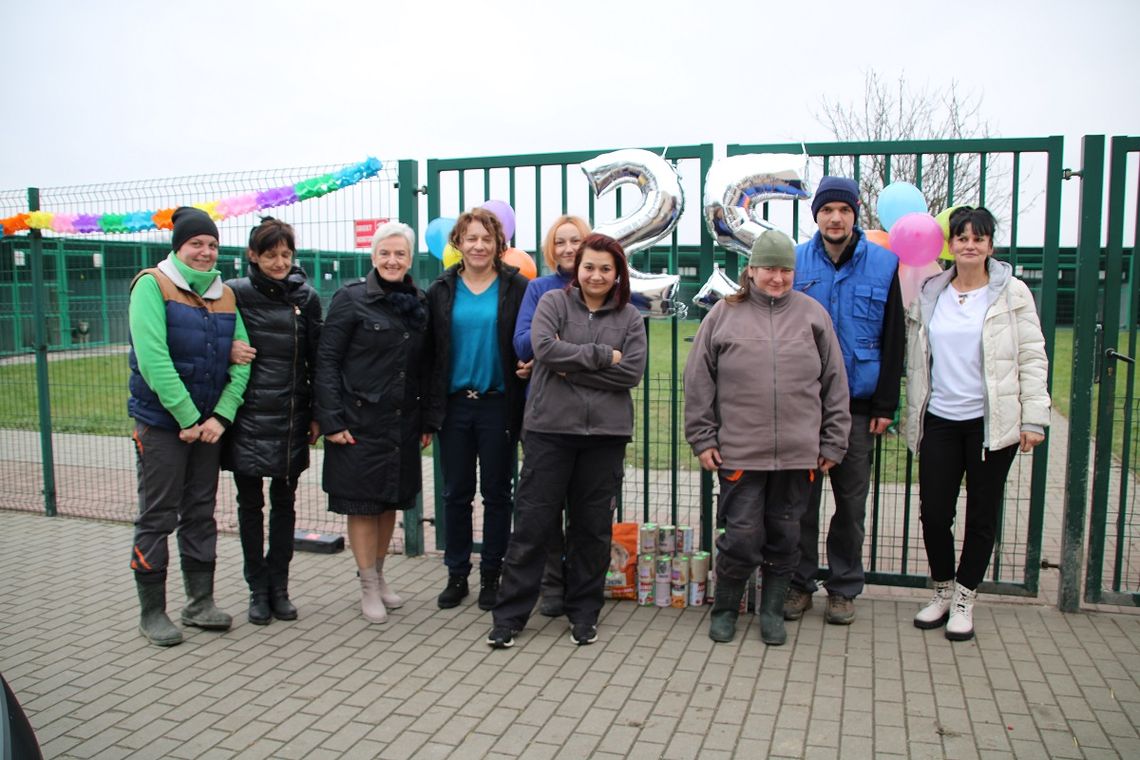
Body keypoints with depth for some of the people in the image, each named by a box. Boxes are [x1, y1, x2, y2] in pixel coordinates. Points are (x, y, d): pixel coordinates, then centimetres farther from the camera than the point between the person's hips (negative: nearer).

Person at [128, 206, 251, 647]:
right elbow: (152, 358, -18)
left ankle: (200, 602, 23)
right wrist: (188, 418, -19)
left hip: (210, 422, 5)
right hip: (162, 422, -5)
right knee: (157, 517, 2)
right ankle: (152, 613, 14)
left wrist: (221, 416, -10)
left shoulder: (225, 294, 9)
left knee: (201, 514, 12)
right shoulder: (153, 285, -7)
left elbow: (241, 361, 3)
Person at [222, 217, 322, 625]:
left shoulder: (306, 297, 3)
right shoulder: (235, 293, -3)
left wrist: (317, 414, 4)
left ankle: (279, 587, 22)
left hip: (290, 418, 2)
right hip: (248, 416, -2)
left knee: (284, 502, 10)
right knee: (251, 503, 7)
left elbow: (316, 359, 6)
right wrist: (228, 351, -16)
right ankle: (258, 589, 20)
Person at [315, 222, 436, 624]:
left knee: (392, 500, 13)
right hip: (360, 421, -5)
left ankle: (378, 576, 30)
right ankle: (368, 587, 17)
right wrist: (331, 421, -14)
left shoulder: (419, 303, 8)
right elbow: (326, 361, -8)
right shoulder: (351, 298, -6)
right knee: (362, 503, 4)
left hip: (403, 422, 5)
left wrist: (428, 420, 8)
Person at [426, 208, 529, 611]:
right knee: (456, 493, 10)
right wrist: (430, 406, 1)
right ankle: (456, 574, 23)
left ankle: (491, 575, 20)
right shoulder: (441, 291, 6)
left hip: (498, 404, -2)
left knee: (496, 493, 7)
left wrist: (529, 365, -15)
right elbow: (428, 349, 6)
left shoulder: (517, 288, 0)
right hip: (454, 404, 2)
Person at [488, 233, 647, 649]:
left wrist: (573, 367, -11)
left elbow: (632, 372, -6)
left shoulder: (629, 317, 8)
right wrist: (601, 356, -11)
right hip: (549, 428, -2)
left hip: (605, 434, 2)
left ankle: (584, 612, 26)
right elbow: (545, 348, -13)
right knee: (533, 522, 2)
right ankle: (509, 614, 13)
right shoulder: (554, 302, 4)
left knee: (592, 527, 11)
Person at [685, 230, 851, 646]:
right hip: (739, 451, -2)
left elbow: (835, 383, 9)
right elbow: (698, 381, 3)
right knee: (741, 536, 0)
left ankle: (772, 611, 29)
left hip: (798, 452, 2)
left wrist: (833, 442, 7)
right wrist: (703, 439, 0)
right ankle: (724, 608, 23)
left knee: (785, 536, 11)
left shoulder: (812, 314, 6)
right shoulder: (725, 314, 2)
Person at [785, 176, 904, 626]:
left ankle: (844, 587, 22)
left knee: (851, 501, 8)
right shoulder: (796, 262, 2)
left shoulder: (884, 265, 1)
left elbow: (893, 341, 2)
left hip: (858, 405, 0)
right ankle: (799, 582, 20)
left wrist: (885, 406, -3)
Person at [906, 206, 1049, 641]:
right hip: (940, 421, 2)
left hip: (992, 422, -2)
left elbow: (1032, 359, -1)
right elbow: (915, 360, 12)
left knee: (982, 514, 7)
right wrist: (913, 416, 8)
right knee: (933, 512, 3)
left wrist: (1033, 418, -7)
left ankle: (964, 598, 22)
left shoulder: (1012, 293, 1)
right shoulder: (929, 295, 8)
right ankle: (942, 591, 24)